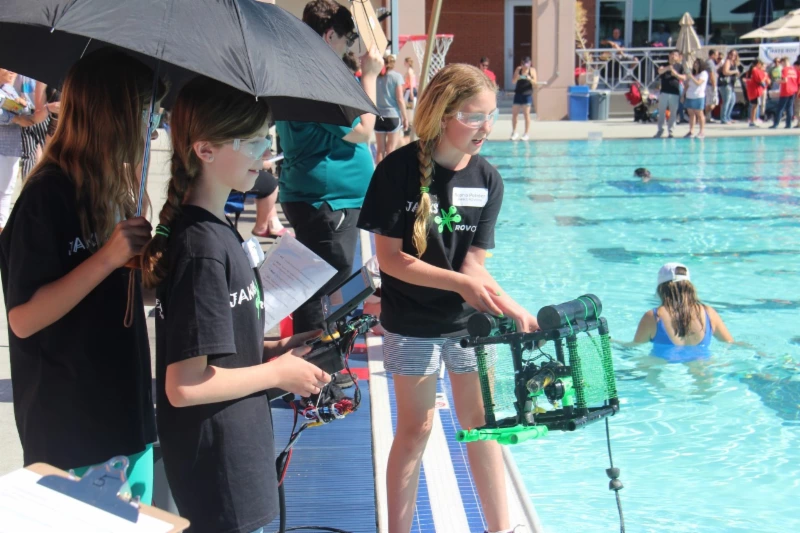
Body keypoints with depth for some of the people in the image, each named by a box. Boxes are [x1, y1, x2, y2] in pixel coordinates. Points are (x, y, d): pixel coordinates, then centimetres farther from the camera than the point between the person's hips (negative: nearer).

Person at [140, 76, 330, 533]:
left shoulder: (216, 229, 6)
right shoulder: (203, 247, -24)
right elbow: (184, 385, -25)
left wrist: (271, 350, 4)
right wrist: (277, 373, -15)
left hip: (235, 444, 9)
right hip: (217, 461, -9)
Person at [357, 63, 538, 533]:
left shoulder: (488, 179, -4)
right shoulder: (399, 170, -16)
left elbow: (474, 262, -6)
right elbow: (389, 257, -16)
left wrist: (511, 308, -22)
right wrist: (460, 282, -22)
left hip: (469, 319, 4)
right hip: (413, 322, -3)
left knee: (481, 423, 12)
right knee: (415, 429, 6)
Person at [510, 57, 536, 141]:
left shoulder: (532, 70, 0)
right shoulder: (518, 69, 4)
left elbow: (534, 83, -3)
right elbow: (513, 82, 3)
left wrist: (530, 79, -23)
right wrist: (516, 78, -19)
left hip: (527, 94, -2)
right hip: (518, 94, 3)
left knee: (526, 114, -3)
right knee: (514, 114, 4)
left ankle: (526, 134, 3)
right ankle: (514, 132, 17)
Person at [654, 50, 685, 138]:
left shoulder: (680, 67, 6)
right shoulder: (664, 65, 6)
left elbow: (684, 78, -3)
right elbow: (660, 71, -16)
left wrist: (676, 74, -21)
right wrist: (667, 68, -37)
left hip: (675, 93, 0)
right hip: (664, 92, 0)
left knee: (673, 113, 1)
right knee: (661, 112, 4)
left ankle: (670, 130, 8)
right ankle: (660, 129, 12)